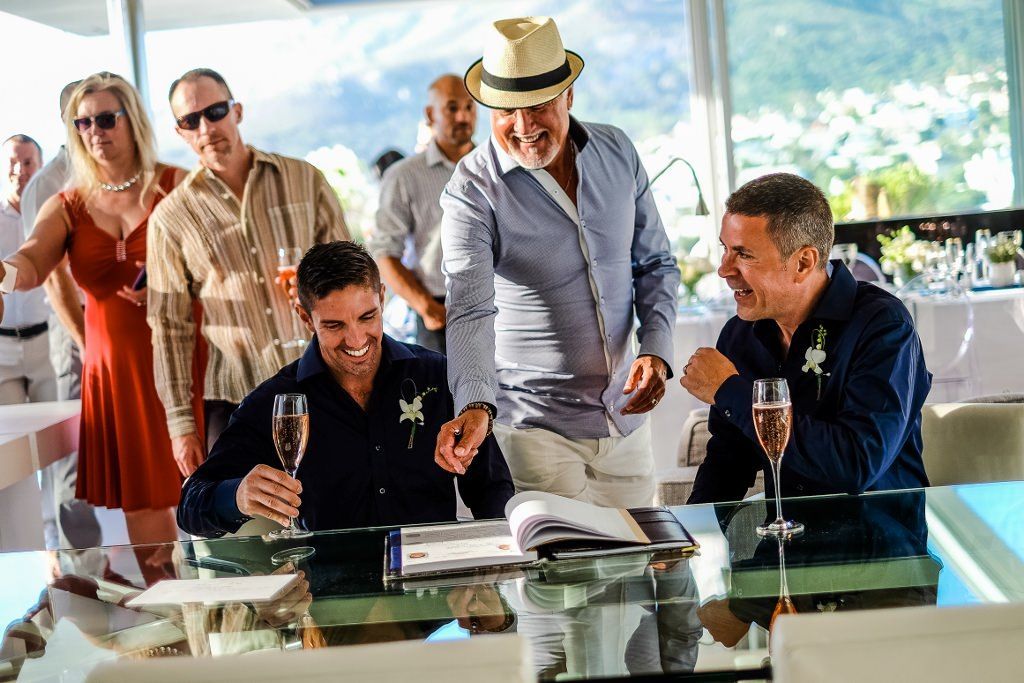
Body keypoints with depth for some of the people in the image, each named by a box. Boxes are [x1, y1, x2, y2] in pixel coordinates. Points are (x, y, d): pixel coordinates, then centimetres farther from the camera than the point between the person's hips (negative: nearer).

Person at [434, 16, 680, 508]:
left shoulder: (616, 153, 1)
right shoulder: (472, 190, -14)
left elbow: (655, 264, 9)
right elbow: (470, 311, -25)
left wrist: (657, 350, -7)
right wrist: (475, 407, -41)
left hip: (625, 414, 5)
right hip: (535, 426, -5)